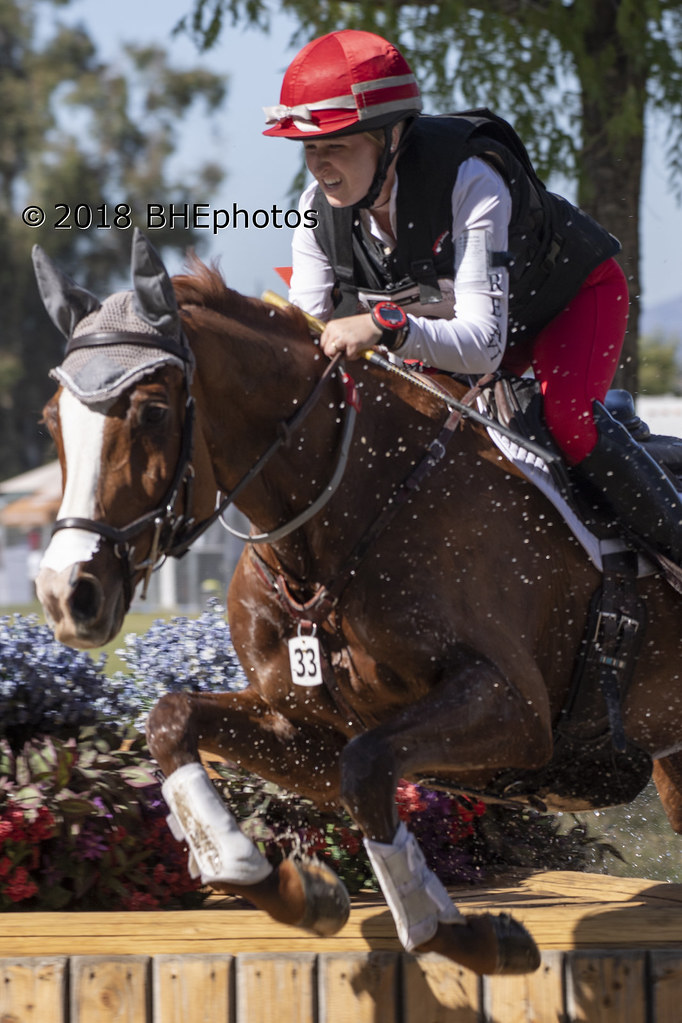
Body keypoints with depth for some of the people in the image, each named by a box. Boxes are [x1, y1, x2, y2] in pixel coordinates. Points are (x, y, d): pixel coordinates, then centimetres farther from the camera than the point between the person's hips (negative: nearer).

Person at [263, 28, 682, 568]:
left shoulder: (470, 182, -42)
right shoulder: (319, 210, -24)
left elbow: (485, 343, -47)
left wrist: (385, 325, -64)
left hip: (574, 294, -6)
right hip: (444, 312, 6)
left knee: (567, 414, -30)